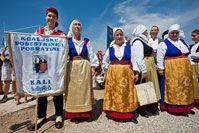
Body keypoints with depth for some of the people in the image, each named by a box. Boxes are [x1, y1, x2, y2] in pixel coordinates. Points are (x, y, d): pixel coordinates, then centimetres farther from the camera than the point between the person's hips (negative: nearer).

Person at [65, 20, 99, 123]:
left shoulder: (86, 41, 9)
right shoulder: (68, 41, 7)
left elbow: (91, 55, 8)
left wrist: (93, 67, 0)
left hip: (85, 67, 1)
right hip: (72, 67, 0)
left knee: (84, 89, 5)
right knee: (73, 90, 2)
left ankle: (84, 113, 18)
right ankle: (74, 114, 14)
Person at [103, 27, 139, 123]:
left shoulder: (129, 47, 7)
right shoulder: (110, 48, 8)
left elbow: (133, 61, 4)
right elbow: (105, 62, 17)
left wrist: (136, 73, -2)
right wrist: (108, 71, 11)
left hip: (126, 74, 0)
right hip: (113, 75, 1)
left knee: (127, 93, 4)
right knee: (114, 93, 5)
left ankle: (130, 114, 16)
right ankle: (113, 113, 19)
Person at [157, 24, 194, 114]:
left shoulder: (182, 42, 15)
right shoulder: (164, 44, -6)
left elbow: (187, 54, 22)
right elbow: (160, 57, -11)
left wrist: (190, 65, 17)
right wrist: (160, 68, -14)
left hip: (184, 69, 7)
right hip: (171, 69, -7)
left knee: (185, 87, 13)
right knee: (173, 88, -2)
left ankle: (185, 106, 27)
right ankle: (174, 107, 12)